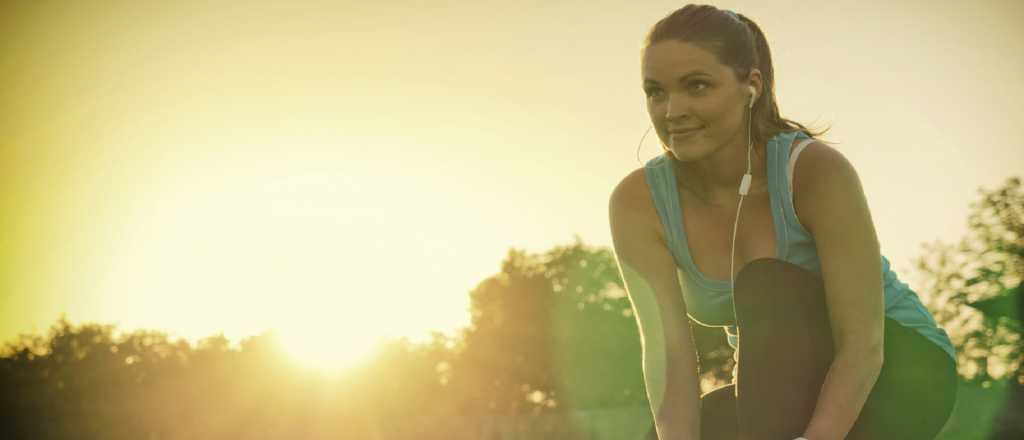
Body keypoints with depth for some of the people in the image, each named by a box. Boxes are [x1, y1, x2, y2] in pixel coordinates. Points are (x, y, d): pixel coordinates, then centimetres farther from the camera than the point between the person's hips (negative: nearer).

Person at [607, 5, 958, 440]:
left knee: (765, 286, -30)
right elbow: (667, 351, -23)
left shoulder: (817, 171, -28)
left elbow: (863, 343, -30)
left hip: (902, 375, -4)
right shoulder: (637, 203, -17)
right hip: (790, 395, 4)